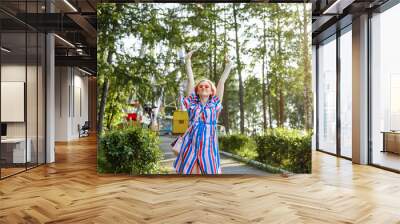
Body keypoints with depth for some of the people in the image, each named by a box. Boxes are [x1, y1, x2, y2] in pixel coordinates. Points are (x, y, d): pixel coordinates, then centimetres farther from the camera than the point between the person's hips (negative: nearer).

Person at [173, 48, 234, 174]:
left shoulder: (215, 103, 8)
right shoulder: (192, 102, 8)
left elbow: (222, 81, 7)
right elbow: (190, 80, 6)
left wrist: (228, 66, 7)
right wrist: (188, 61, 6)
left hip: (208, 145, 0)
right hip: (191, 144, 1)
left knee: (210, 172, 1)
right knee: (190, 172, 2)